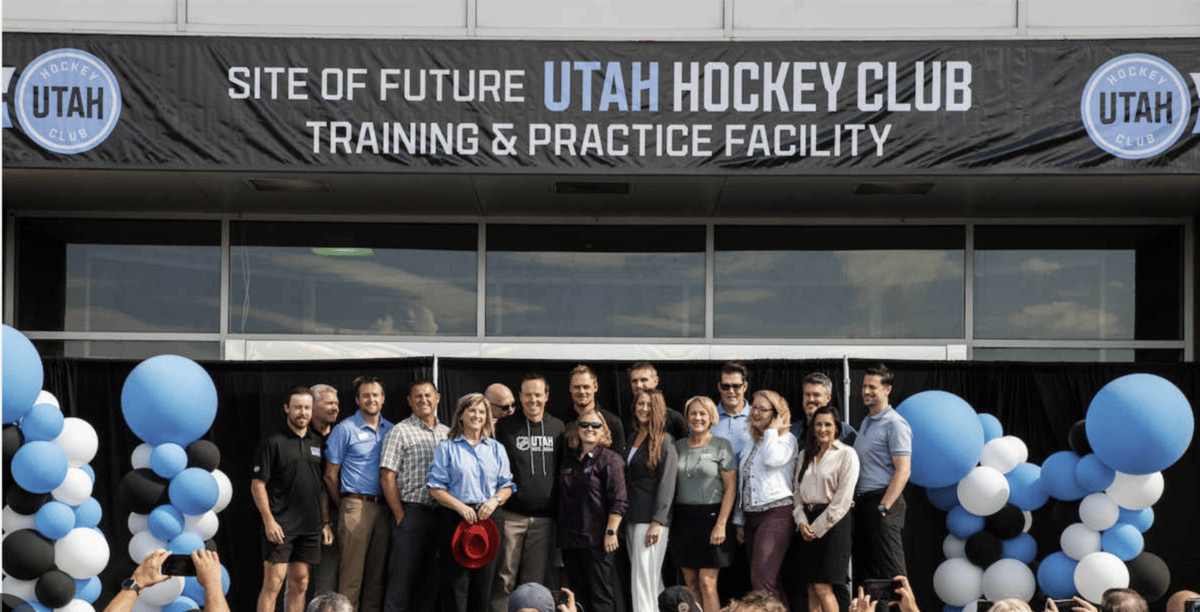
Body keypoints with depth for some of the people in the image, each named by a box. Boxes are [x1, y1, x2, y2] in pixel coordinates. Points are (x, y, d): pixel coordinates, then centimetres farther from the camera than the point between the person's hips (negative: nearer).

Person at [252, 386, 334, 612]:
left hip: (310, 526, 6)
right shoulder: (273, 442, -4)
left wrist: (325, 522, 14)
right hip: (280, 526, -6)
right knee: (273, 583, -9)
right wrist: (269, 521, -15)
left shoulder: (317, 443, 14)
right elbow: (257, 484, -7)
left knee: (300, 584, 8)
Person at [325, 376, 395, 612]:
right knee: (351, 572, -6)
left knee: (377, 572, 7)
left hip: (383, 507, 5)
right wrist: (344, 506, 3)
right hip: (356, 505, -5)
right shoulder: (345, 429, -1)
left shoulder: (391, 430, 13)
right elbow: (331, 475, 1)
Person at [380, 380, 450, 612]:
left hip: (441, 514, 5)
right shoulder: (400, 432, 0)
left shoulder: (447, 434, 15)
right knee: (403, 577, -6)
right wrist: (400, 516, -10)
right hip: (412, 512, -5)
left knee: (430, 580, 8)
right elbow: (387, 477, -5)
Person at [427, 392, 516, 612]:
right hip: (456, 520, -3)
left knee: (484, 585, 2)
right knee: (456, 585, -6)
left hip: (489, 520, 3)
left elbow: (507, 486, 14)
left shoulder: (496, 449, 15)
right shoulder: (447, 448, 5)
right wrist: (461, 507, -14)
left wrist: (495, 500, -8)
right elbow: (435, 488, -1)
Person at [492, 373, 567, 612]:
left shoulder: (557, 428, 9)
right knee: (504, 578, -1)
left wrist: (560, 509, 11)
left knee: (535, 582, 6)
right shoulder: (505, 427, 2)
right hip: (511, 514, -2)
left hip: (544, 517, 2)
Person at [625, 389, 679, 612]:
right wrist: (621, 519, 13)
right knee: (652, 580, 9)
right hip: (631, 518, 7)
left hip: (651, 518, -7)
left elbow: (667, 485, -11)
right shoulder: (631, 438, 15)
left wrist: (657, 522, -16)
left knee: (644, 579, -10)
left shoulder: (665, 441, -5)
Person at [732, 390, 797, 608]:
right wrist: (739, 522, 18)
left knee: (762, 580, -18)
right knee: (769, 581, 5)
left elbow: (773, 459, -23)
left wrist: (772, 431, -8)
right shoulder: (752, 445, 21)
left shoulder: (786, 439, 0)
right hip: (752, 516, 8)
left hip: (777, 514, -8)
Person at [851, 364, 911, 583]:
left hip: (883, 500, -9)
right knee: (862, 569, 10)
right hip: (861, 503, 9)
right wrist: (854, 502, 13)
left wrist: (883, 508, -20)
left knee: (890, 572, -9)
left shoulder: (895, 424, -9)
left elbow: (903, 470, -16)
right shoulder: (866, 423, 19)